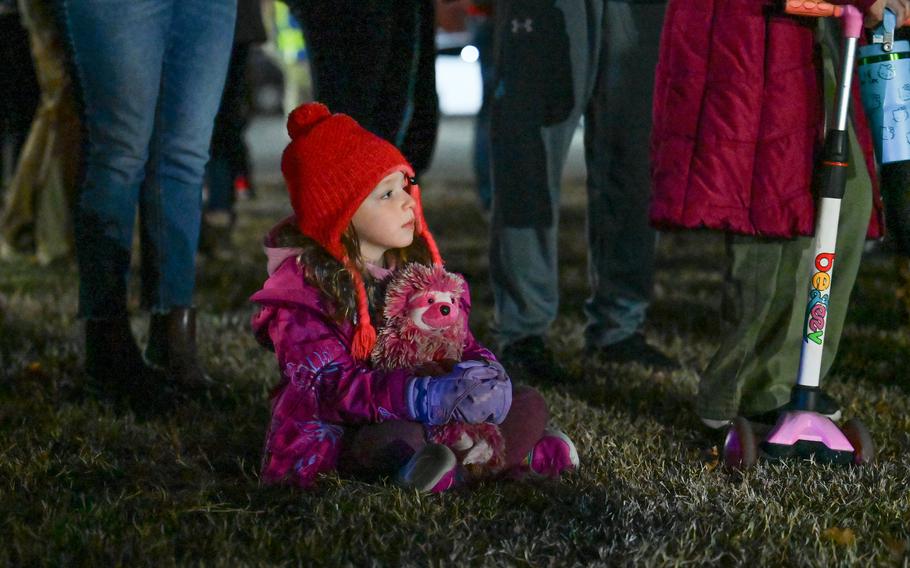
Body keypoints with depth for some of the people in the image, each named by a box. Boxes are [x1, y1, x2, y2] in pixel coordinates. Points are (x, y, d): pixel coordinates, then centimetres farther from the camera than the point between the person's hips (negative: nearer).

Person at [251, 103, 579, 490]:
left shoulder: (416, 265, 9)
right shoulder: (302, 285, -12)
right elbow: (328, 386, -22)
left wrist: (482, 367, -15)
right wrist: (424, 397, -36)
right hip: (340, 433, -7)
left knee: (529, 404, -6)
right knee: (396, 436, -39)